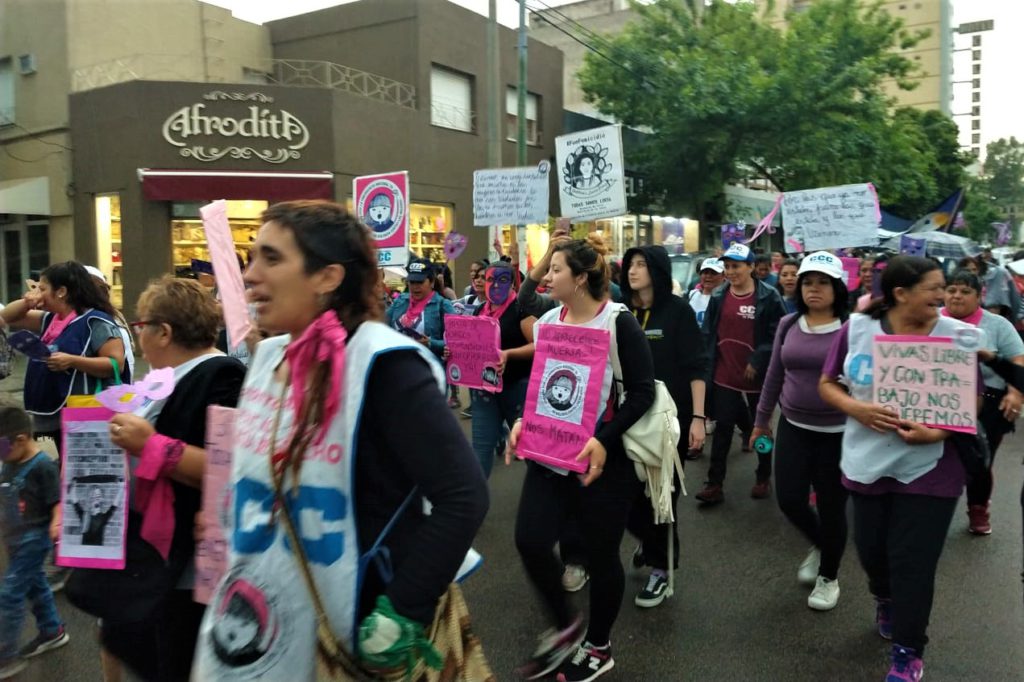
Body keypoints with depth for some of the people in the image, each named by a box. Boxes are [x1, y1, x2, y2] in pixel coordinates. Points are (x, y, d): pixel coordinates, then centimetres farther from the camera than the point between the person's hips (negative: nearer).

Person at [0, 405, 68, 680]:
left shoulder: (43, 466, -21)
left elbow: (58, 502, -21)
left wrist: (56, 524, -36)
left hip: (34, 539, -9)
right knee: (35, 587, 20)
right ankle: (53, 632, 36)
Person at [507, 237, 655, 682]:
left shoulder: (619, 323, -12)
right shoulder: (547, 321, 6)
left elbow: (642, 392, -14)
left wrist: (603, 440, -24)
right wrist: (524, 423, -3)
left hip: (605, 458, -5)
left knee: (600, 554, 7)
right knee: (530, 540, -4)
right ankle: (565, 627, 24)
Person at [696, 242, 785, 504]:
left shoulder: (769, 297, -9)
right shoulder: (718, 296, 3)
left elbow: (777, 336, -9)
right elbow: (707, 335, 7)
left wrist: (756, 363, -15)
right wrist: (707, 366, 1)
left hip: (758, 377, -2)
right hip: (724, 377, 3)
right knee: (722, 429, 5)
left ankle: (763, 479, 32)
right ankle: (714, 484, 9)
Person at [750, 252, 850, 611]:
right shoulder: (788, 325, 2)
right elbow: (774, 376, 10)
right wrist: (761, 420, 15)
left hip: (838, 433, -4)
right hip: (793, 427, 4)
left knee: (831, 506, 8)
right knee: (789, 500, 5)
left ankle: (829, 577, 32)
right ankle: (818, 545, 39)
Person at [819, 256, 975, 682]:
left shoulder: (957, 336, -10)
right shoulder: (857, 328, -6)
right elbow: (827, 385, 2)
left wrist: (936, 432, -22)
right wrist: (857, 409, -17)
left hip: (930, 468, -2)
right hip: (868, 463, 2)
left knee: (913, 563, 3)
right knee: (870, 548, 18)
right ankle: (886, 599, 52)